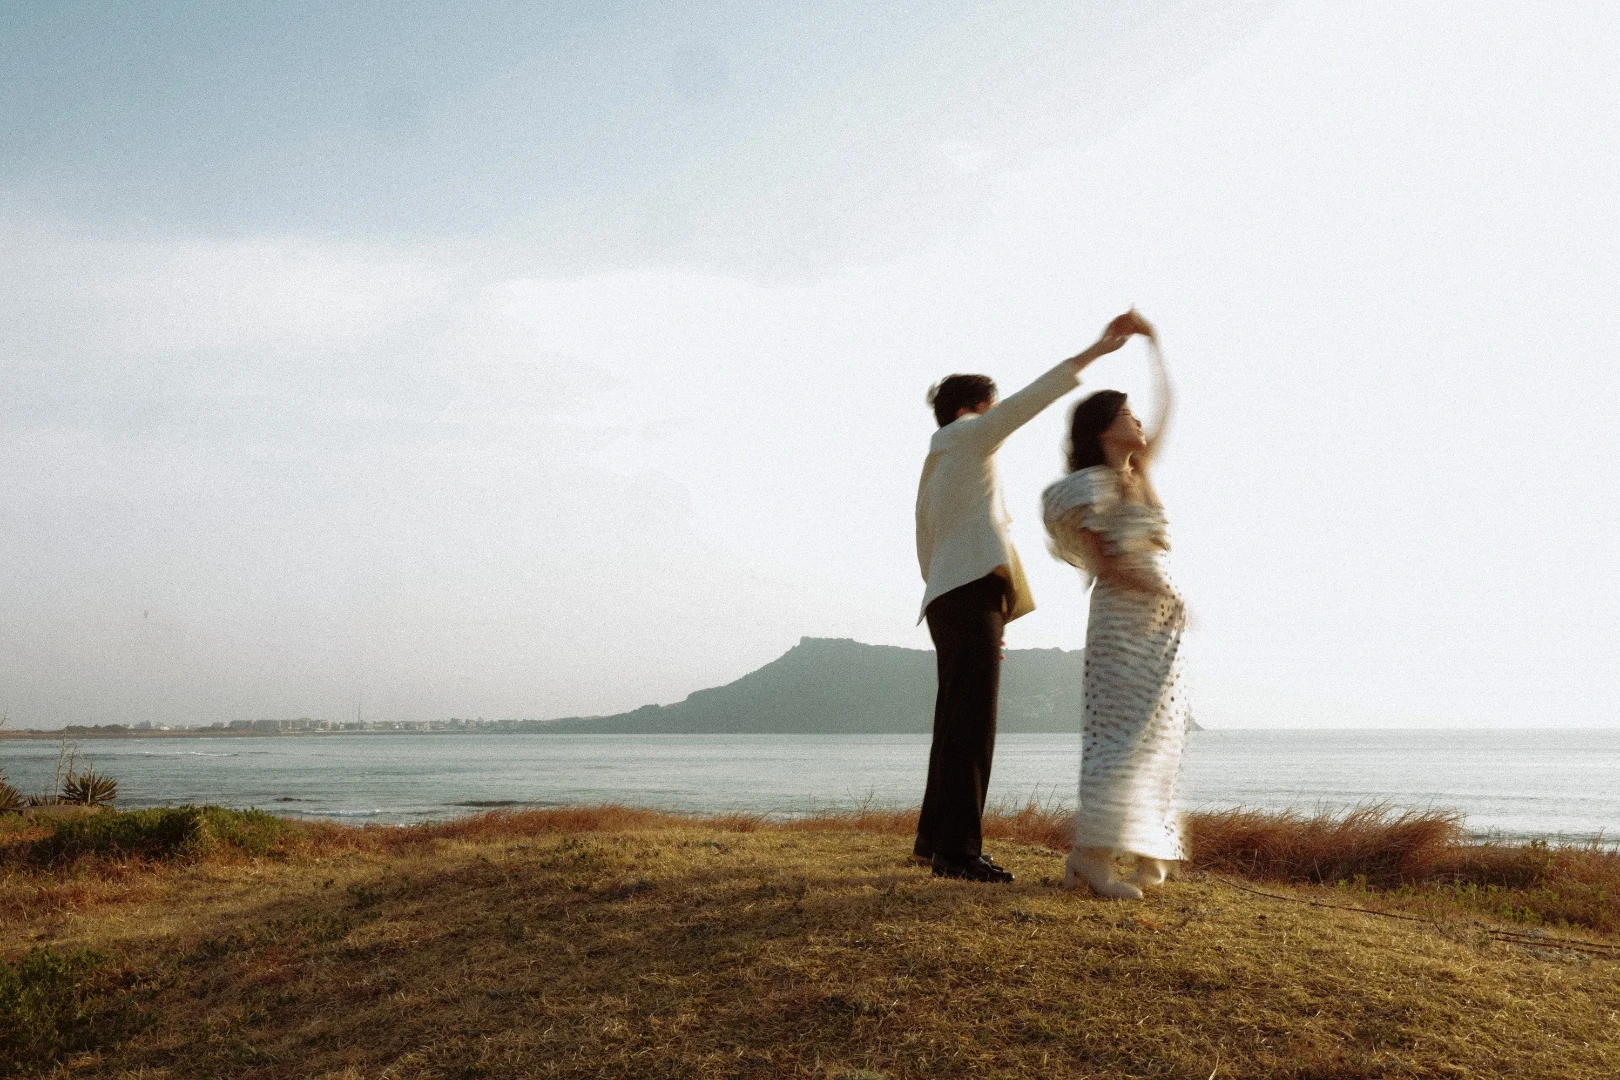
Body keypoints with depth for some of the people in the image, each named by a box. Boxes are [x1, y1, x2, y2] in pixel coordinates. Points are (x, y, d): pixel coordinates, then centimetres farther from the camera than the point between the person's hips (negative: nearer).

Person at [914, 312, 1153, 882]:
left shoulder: (933, 471, 27)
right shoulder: (968, 435, 3)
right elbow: (1031, 398, -8)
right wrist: (1097, 349, -8)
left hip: (945, 598, 10)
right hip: (975, 589, -10)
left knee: (956, 720, 13)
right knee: (973, 719, -15)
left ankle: (933, 837, 19)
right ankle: (957, 849, -19)